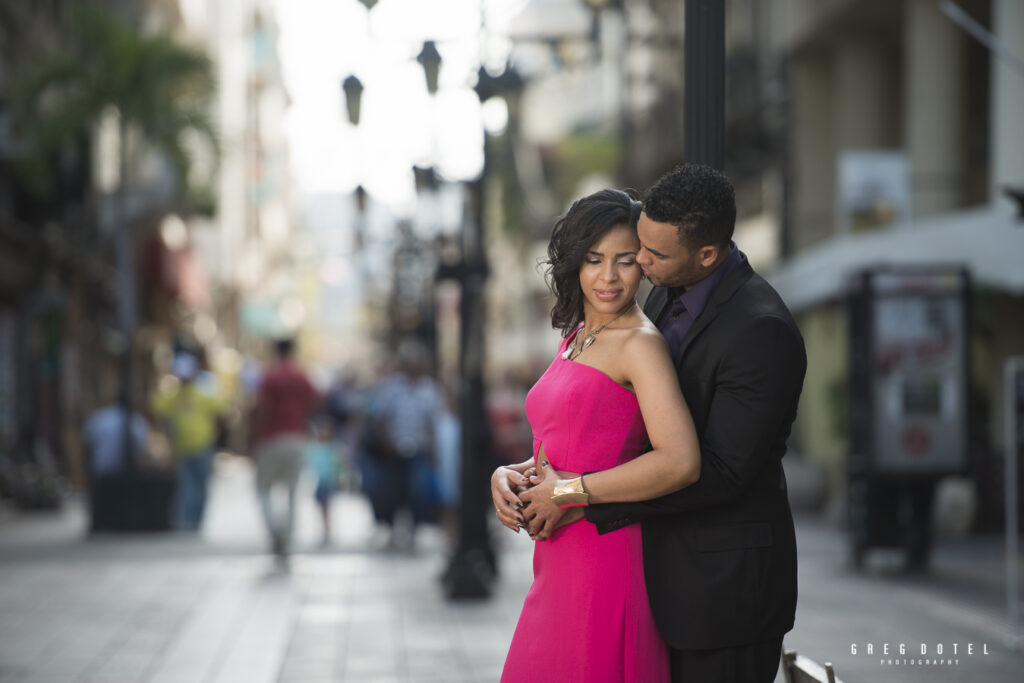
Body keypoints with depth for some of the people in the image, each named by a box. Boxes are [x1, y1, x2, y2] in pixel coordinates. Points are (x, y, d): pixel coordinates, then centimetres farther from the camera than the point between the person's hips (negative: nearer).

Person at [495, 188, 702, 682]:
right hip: (557, 566, 8)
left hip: (606, 562, -8)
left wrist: (568, 492, -16)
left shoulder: (641, 344, -10)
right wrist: (510, 474, 1)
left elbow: (681, 462, -23)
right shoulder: (574, 339, 16)